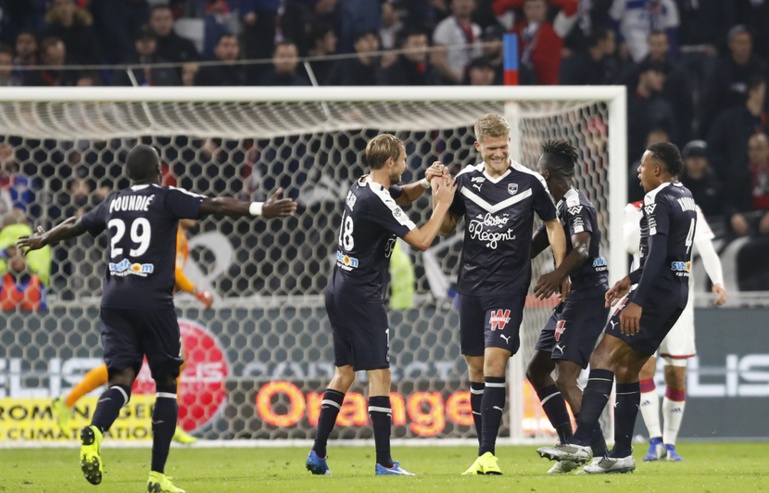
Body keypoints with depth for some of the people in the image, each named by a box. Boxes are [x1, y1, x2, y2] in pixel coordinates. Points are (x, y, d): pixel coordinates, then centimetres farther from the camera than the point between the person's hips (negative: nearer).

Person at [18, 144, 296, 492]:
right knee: (166, 384, 7)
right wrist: (260, 210, -15)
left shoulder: (113, 203, 16)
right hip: (153, 302, -4)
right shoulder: (166, 198, 2)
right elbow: (214, 206, -10)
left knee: (121, 378, -2)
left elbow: (75, 226, 31)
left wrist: (42, 240, 49)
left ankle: (95, 431, -36)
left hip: (115, 302, 4)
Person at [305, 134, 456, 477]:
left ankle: (318, 454, 11)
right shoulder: (378, 202, -19)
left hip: (339, 291, 10)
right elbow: (421, 241, -18)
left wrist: (425, 183, 7)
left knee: (344, 371, 14)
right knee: (379, 373, -8)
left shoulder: (361, 187, 9)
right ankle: (384, 463, -11)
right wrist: (442, 205, -7)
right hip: (362, 296, -10)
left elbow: (403, 195, 27)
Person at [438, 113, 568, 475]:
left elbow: (552, 224, 8)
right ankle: (483, 452, 14)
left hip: (509, 286, -4)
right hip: (471, 283, 4)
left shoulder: (529, 182, -4)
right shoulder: (465, 180, 5)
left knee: (494, 361, -16)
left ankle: (488, 453, -18)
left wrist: (560, 270, 1)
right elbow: (446, 228, 14)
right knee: (476, 368, 6)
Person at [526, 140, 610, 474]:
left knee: (566, 379, -17)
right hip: (573, 299, 11)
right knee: (537, 370, 15)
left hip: (587, 297, -11)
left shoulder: (575, 205, -15)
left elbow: (581, 249, -31)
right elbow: (535, 246, 26)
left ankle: (599, 454, -18)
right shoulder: (561, 206, 17)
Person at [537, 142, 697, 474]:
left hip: (657, 291, -10)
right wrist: (630, 280, 27)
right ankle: (621, 455, 12)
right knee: (627, 369, 14)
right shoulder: (684, 197, 18)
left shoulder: (658, 200, -12)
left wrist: (637, 301, -28)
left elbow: (657, 255, -23)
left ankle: (580, 443, -27)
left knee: (604, 357, -16)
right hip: (677, 291, 10)